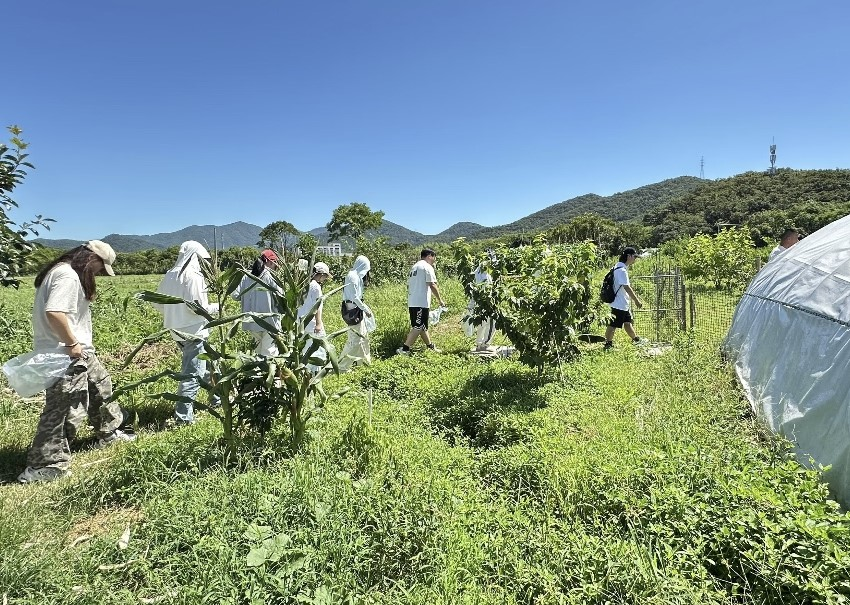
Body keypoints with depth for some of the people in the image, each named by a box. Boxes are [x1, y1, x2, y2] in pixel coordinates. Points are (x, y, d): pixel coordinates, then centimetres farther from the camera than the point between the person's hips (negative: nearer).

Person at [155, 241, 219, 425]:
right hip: (193, 331, -9)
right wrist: (216, 307, -5)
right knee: (194, 374, -3)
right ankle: (183, 416, -1)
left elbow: (158, 303, 11)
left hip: (177, 330, 9)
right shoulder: (193, 276, -17)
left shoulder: (169, 275, 6)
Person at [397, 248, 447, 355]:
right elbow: (432, 285, -14)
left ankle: (431, 347, 28)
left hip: (412, 303, 9)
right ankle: (404, 349, -9)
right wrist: (440, 300, -6)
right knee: (418, 327, -6)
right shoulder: (427, 267, -7)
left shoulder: (414, 267, 19)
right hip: (421, 303, -9)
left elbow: (408, 285, 21)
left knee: (423, 326, 16)